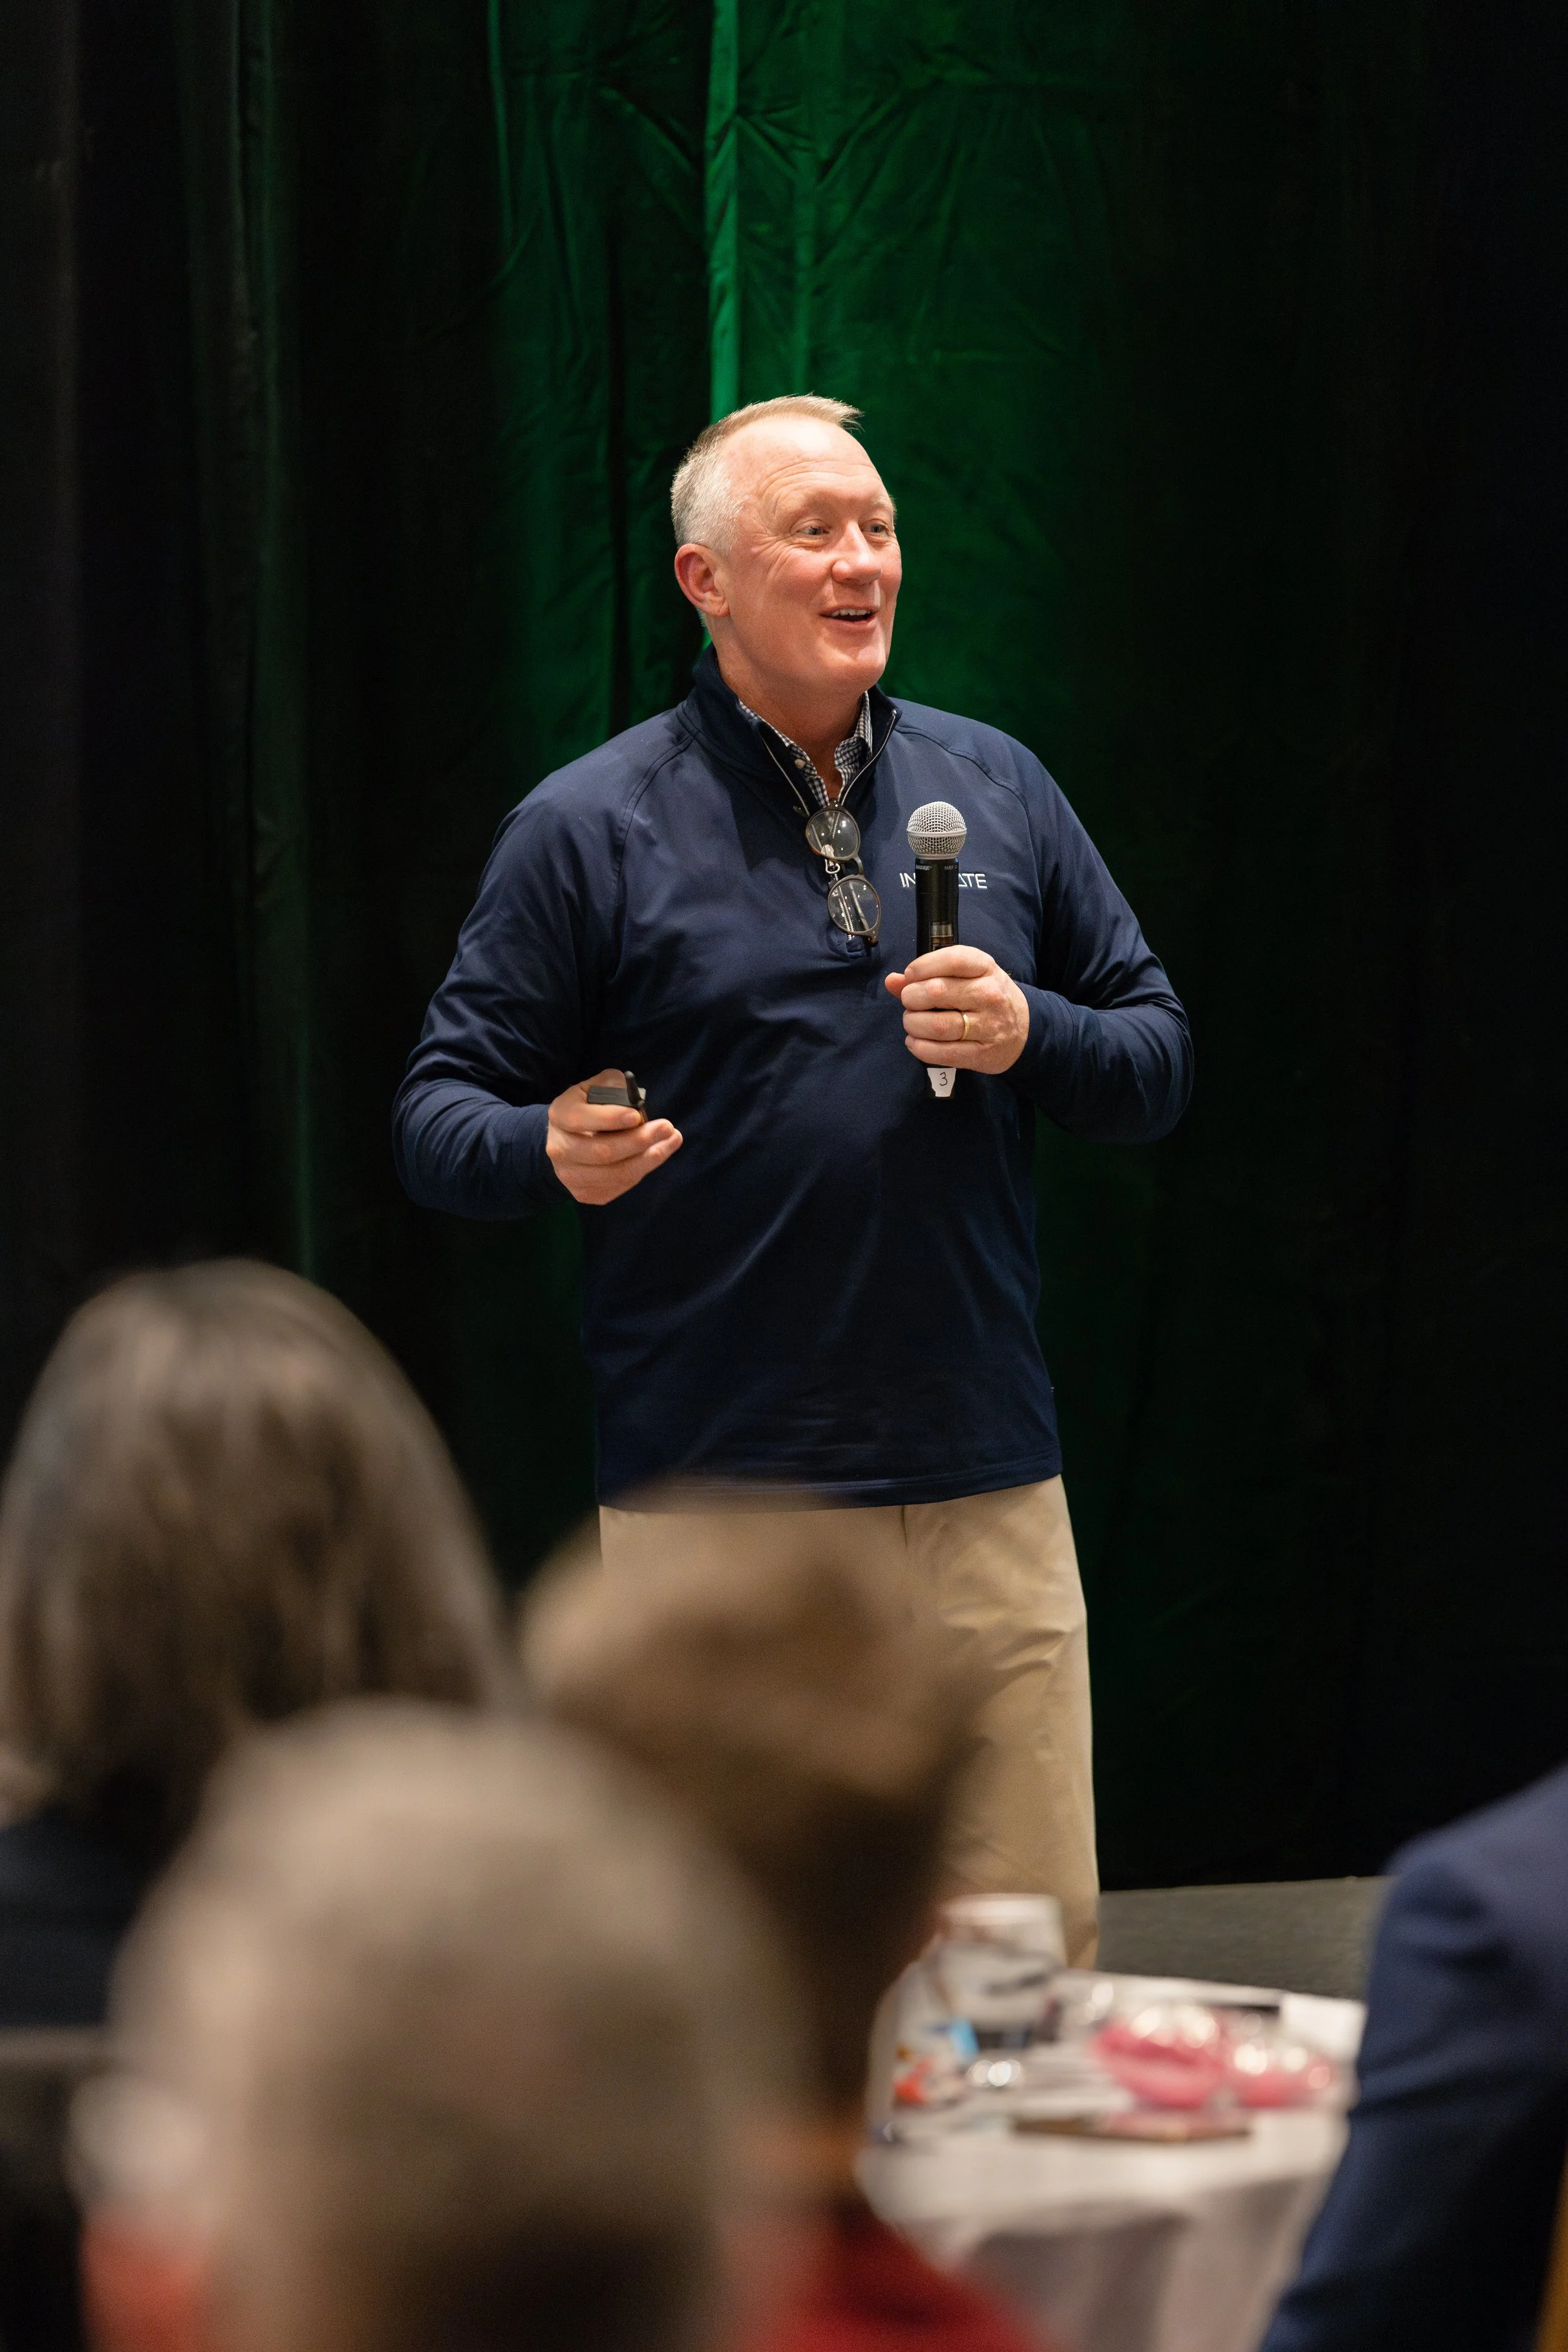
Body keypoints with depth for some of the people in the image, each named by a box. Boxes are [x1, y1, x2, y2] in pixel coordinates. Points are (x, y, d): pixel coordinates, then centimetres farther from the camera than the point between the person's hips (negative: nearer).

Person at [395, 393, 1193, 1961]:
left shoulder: (995, 789, 12)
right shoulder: (587, 828, 0)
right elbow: (438, 1115, 1)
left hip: (987, 1489, 3)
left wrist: (1029, 1037, -6)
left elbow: (1159, 1066, 15)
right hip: (712, 1498, -3)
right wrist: (552, 1149, -20)